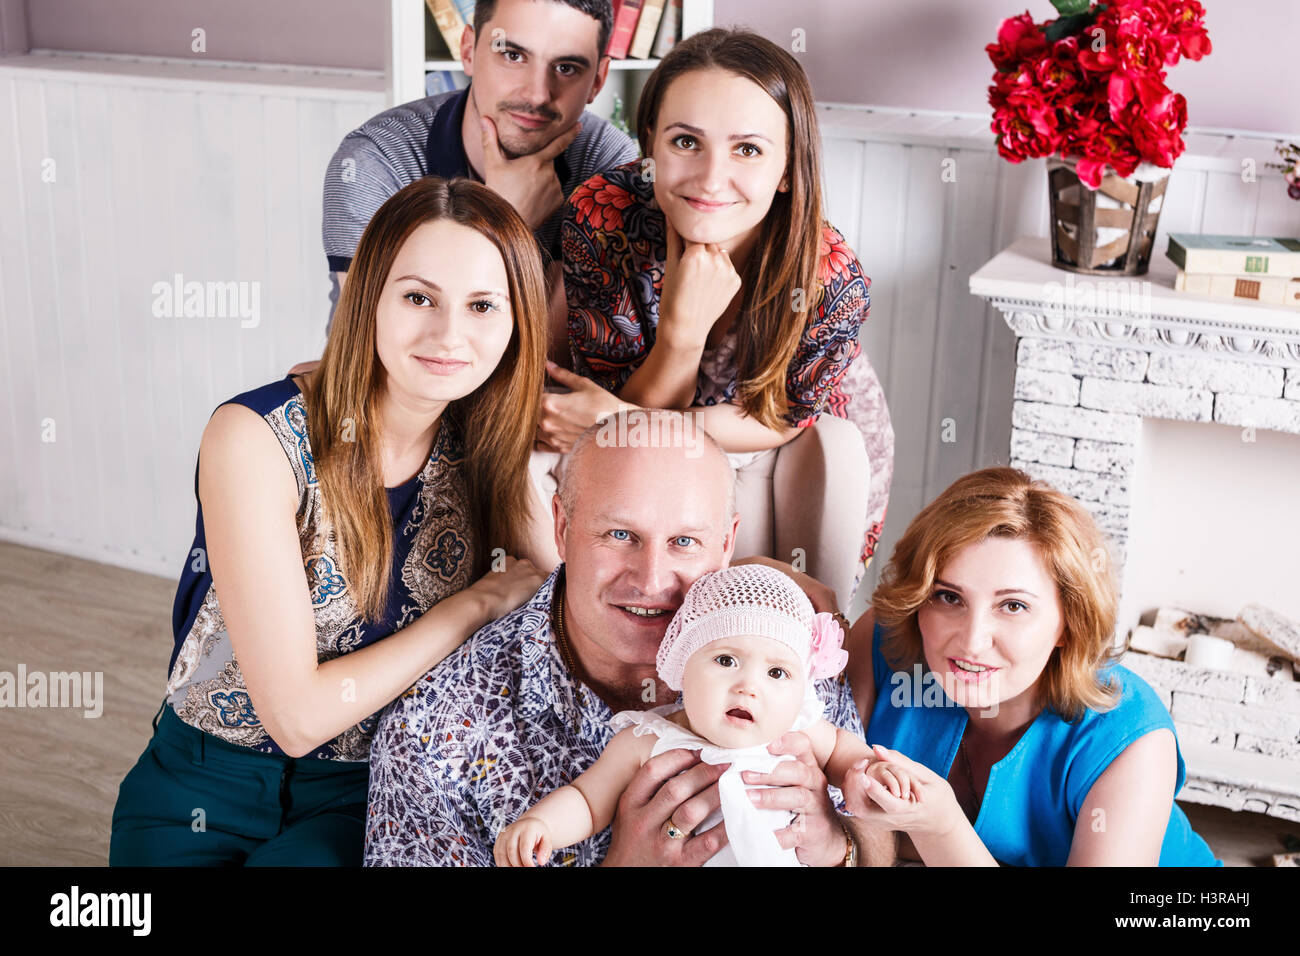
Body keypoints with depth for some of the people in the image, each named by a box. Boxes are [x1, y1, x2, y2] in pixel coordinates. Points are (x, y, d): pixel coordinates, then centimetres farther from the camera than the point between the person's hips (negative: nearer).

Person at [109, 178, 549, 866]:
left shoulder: (493, 451, -4)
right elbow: (296, 714, -19)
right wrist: (479, 603, -15)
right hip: (206, 792, -1)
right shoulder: (255, 438, -18)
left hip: (368, 801, 1)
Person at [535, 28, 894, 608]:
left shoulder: (832, 280, -36)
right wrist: (682, 330, -49)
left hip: (814, 423, 1)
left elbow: (781, 418, -19)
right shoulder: (599, 218, -34)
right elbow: (643, 407, -26)